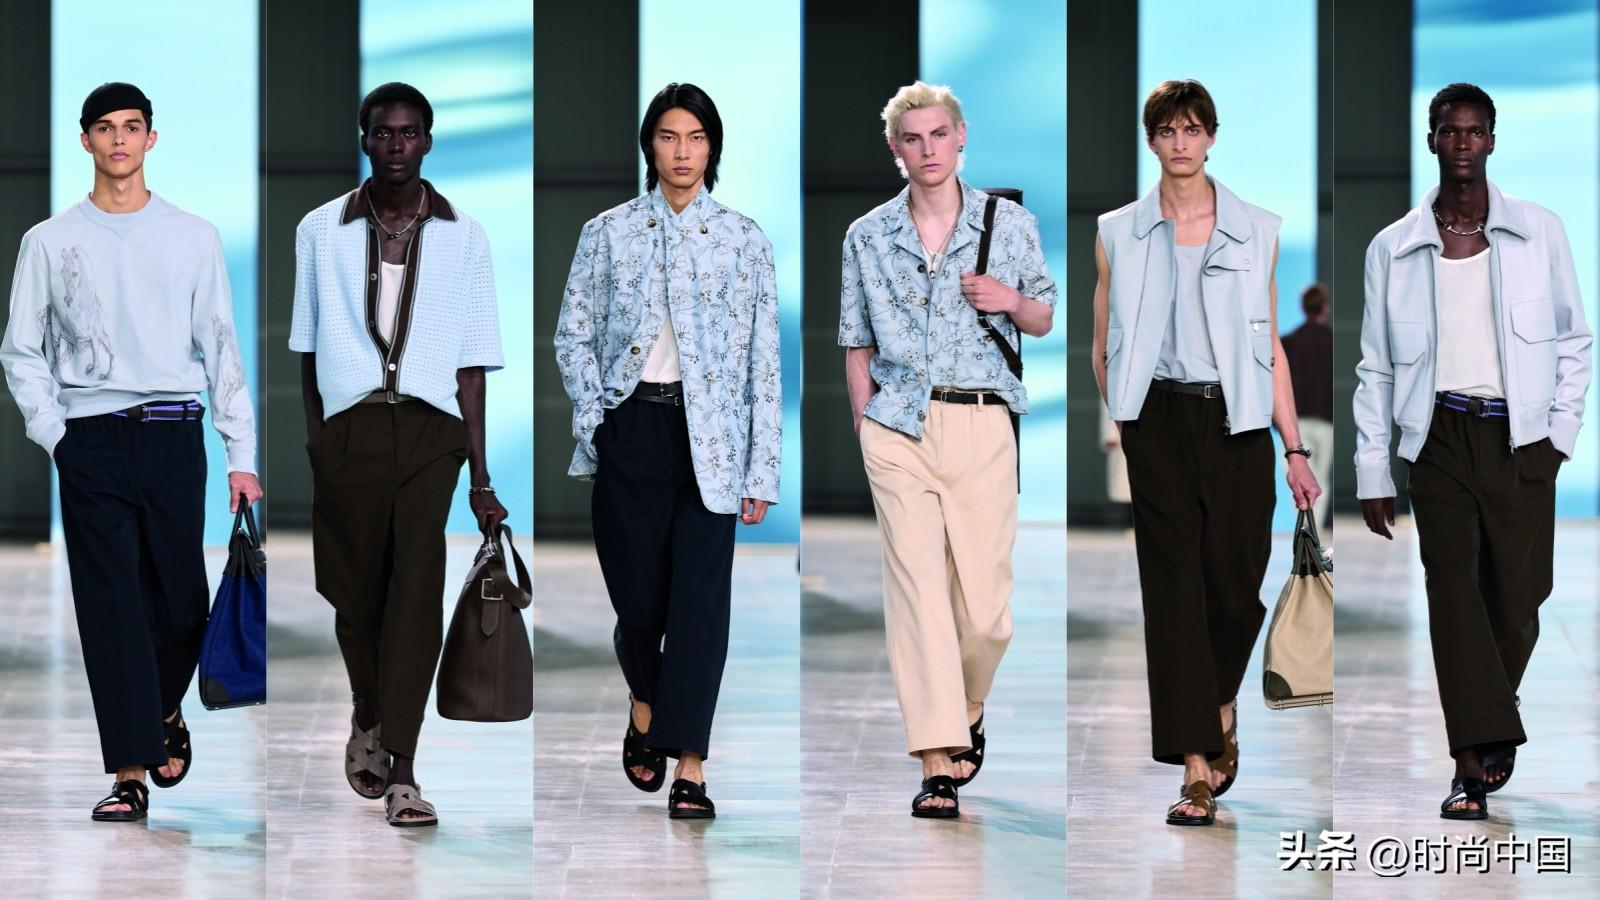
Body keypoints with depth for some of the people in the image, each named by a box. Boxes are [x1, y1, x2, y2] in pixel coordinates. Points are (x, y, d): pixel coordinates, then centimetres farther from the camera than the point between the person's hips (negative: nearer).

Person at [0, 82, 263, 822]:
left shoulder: (193, 237, 9)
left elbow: (220, 345, 7)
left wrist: (242, 456, 1)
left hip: (174, 433, 1)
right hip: (91, 436, -1)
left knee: (181, 600, 2)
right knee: (112, 608, -5)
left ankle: (166, 712, 32)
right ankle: (131, 774, -5)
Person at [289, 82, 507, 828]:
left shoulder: (462, 237, 6)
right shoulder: (320, 232, 6)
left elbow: (472, 362, 5)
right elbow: (307, 348, 11)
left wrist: (481, 476, 2)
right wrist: (312, 444, 6)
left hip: (430, 430, -1)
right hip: (350, 428, 1)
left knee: (417, 595, -10)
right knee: (355, 590, 8)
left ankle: (399, 769, -11)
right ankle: (368, 722, 35)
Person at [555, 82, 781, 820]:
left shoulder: (742, 239, 3)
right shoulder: (608, 232, 4)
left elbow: (764, 357, 1)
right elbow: (573, 334, 7)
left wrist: (762, 470, -3)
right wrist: (592, 424, -5)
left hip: (708, 434, -1)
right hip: (632, 428, 1)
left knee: (701, 597, -6)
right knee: (638, 591, 5)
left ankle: (689, 766, -4)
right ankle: (644, 705, 36)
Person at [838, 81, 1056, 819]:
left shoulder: (1009, 223, 7)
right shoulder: (868, 238, 8)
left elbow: (1044, 322, 15)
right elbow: (857, 345, 13)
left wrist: (1014, 301, -7)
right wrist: (865, 430, 5)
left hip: (981, 426, 0)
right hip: (899, 427, 0)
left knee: (985, 606, 0)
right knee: (917, 586, -10)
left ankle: (965, 711, 31)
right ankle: (938, 766, -12)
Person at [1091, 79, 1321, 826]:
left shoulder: (1255, 231, 5)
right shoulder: (1118, 234, 5)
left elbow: (1271, 348, 5)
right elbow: (1104, 347, 10)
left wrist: (1294, 449, 1)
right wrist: (1114, 435, 4)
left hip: (1236, 421, 0)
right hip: (1155, 421, 0)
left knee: (1235, 582, 1)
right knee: (1173, 585, -5)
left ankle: (1221, 705, 34)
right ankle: (1197, 770, -6)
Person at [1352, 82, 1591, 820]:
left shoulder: (1540, 233, 3)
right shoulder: (1393, 249, 4)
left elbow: (1574, 340, 11)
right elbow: (1376, 367, 8)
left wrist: (1561, 430, 1)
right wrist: (1372, 474, 5)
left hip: (1520, 437, 0)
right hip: (1439, 436, 0)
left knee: (1517, 594, 0)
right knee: (1453, 590, -10)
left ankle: (1485, 731, 24)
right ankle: (1476, 763, -14)